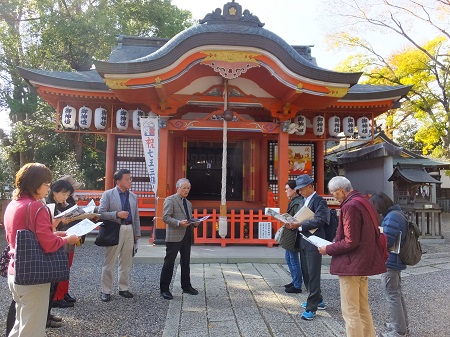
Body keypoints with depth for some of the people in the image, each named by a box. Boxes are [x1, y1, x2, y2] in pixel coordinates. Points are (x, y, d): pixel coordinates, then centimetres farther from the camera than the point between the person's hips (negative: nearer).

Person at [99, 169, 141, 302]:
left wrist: (137, 234, 12)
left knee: (126, 262, 13)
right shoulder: (108, 194, -3)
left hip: (129, 231, 5)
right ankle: (106, 291, 15)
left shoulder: (133, 196, 11)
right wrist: (117, 214, -19)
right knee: (109, 262, 4)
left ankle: (124, 288, 26)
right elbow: (101, 213, -8)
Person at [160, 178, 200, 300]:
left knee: (186, 262, 15)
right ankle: (164, 289, 8)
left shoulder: (189, 203, 20)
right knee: (169, 262, -2)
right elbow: (165, 217, -13)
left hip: (187, 236, 8)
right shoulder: (170, 200, -4)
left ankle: (186, 286, 27)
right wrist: (179, 223, -24)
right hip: (174, 236, -7)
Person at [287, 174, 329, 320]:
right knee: (306, 273, 16)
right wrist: (293, 222, -4)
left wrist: (300, 224, -25)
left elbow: (319, 220, -21)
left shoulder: (319, 201, -10)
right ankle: (318, 300, 32)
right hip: (303, 241, 9)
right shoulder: (304, 200, 16)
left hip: (314, 242, -9)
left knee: (313, 275, -2)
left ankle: (311, 307, 5)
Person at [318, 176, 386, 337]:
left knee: (350, 312, 0)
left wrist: (328, 249, -10)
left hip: (351, 265, -10)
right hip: (364, 262, 10)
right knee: (363, 308, 19)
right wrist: (334, 244, 13)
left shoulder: (350, 206, -20)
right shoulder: (364, 202, 11)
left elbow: (350, 241, -23)